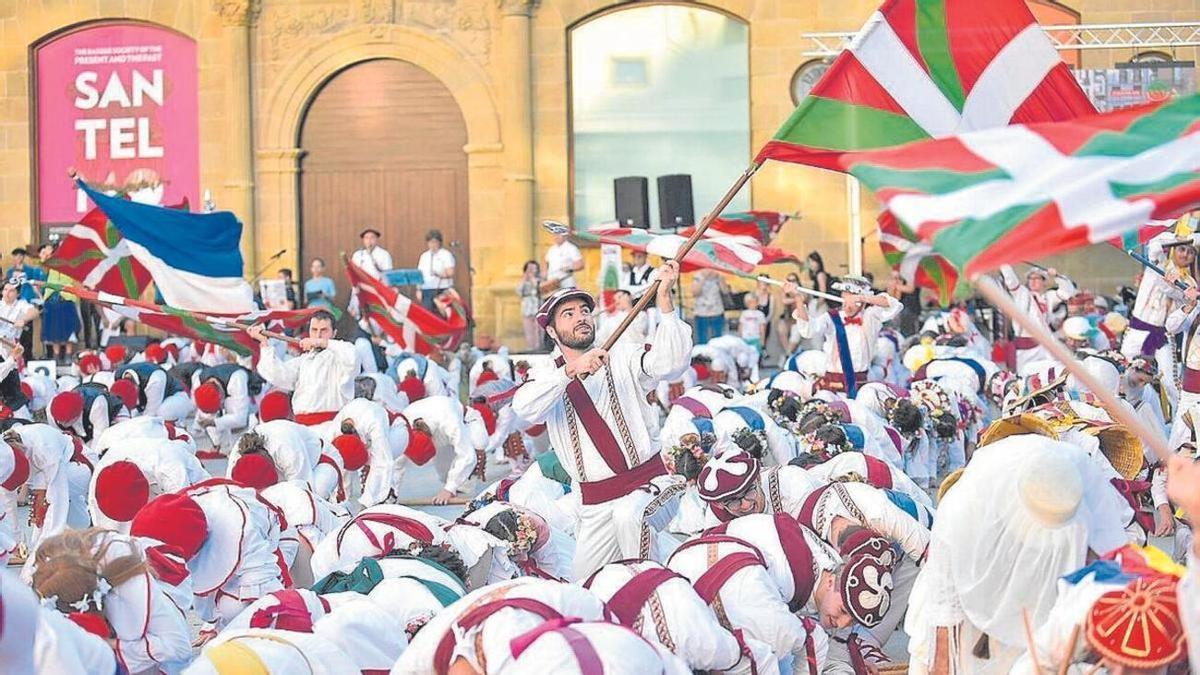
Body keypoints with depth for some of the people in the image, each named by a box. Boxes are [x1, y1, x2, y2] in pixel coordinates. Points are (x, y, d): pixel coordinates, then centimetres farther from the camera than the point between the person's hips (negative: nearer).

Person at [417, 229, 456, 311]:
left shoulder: (446, 254, 2)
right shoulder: (424, 256, 17)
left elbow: (450, 273, -8)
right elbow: (420, 274, 16)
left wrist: (440, 274, -27)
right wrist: (418, 290, 6)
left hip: (442, 290, -4)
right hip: (426, 290, 4)